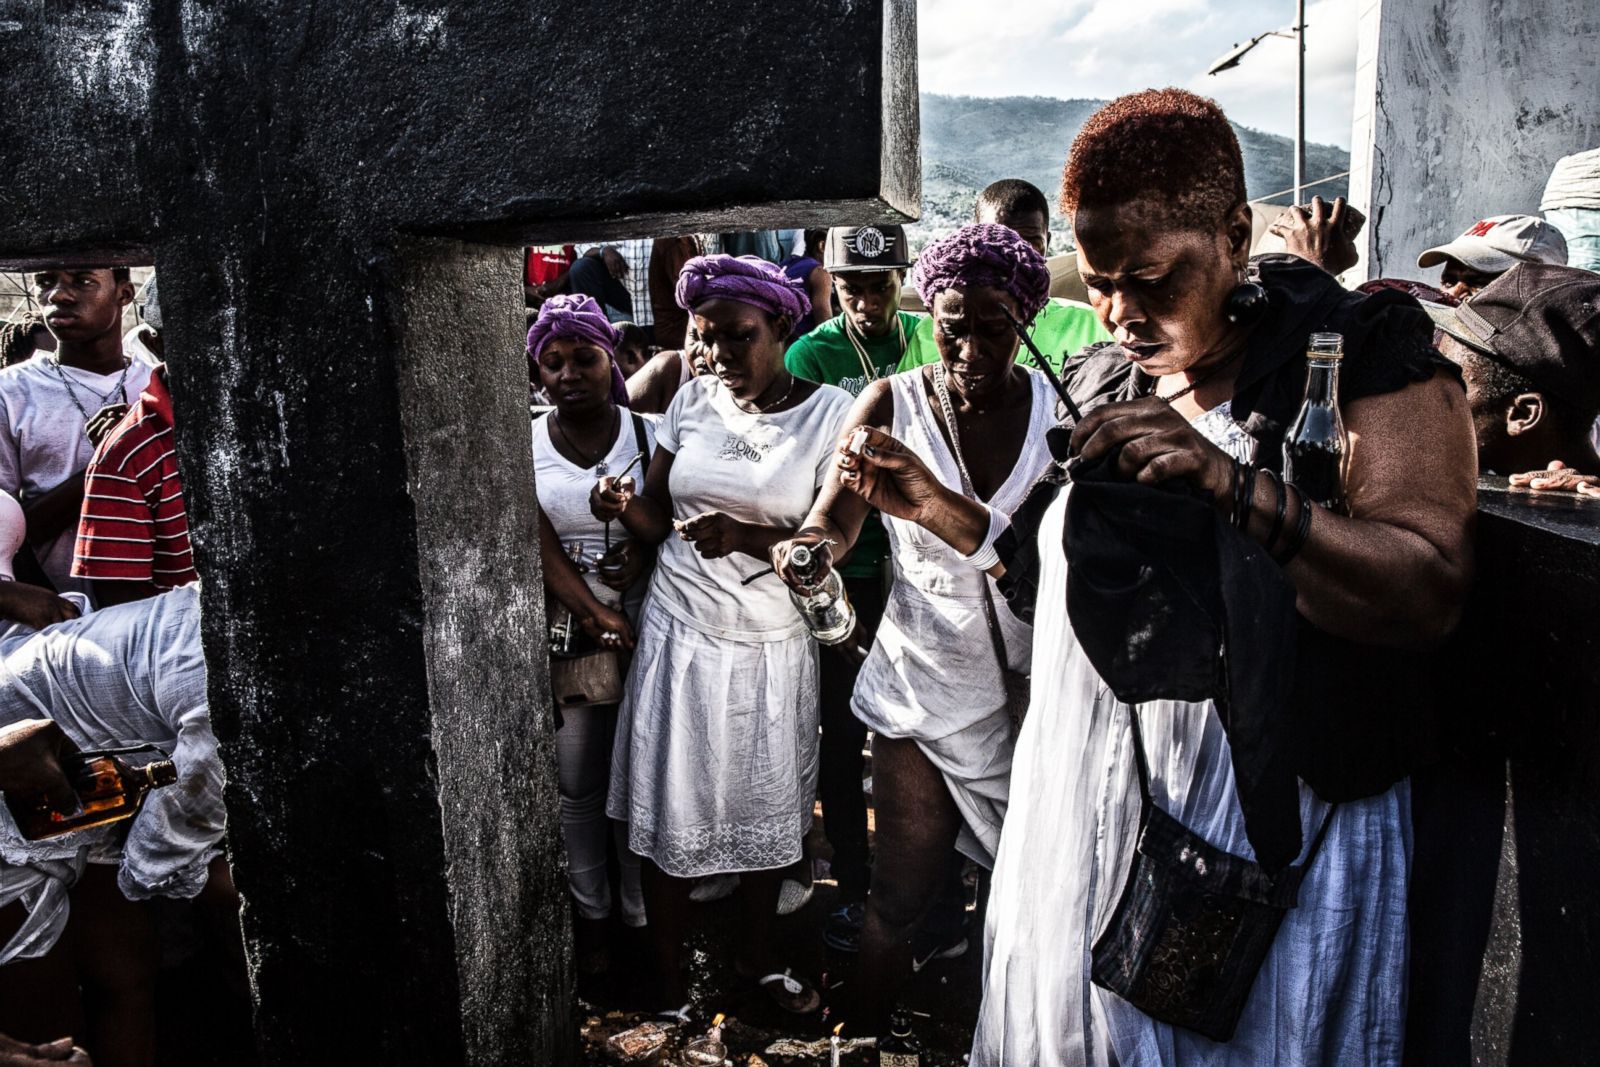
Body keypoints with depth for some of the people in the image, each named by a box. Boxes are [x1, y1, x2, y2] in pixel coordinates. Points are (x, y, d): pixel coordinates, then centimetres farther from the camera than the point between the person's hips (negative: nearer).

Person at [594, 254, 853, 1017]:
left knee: (768, 810, 13)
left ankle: (756, 955, 38)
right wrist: (624, 506, -17)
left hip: (773, 645, -1)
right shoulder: (694, 399, 2)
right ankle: (668, 983, 26)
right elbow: (659, 517, 5)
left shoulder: (829, 413, -6)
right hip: (680, 634, 1)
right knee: (669, 810, 6)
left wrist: (747, 538, -26)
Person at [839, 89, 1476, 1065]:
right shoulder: (1104, 382, 8)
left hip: (1261, 824, -5)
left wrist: (1232, 484, -33)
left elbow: (1431, 593, -21)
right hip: (1085, 810, 6)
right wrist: (936, 506, 6)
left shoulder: (1363, 355, -10)